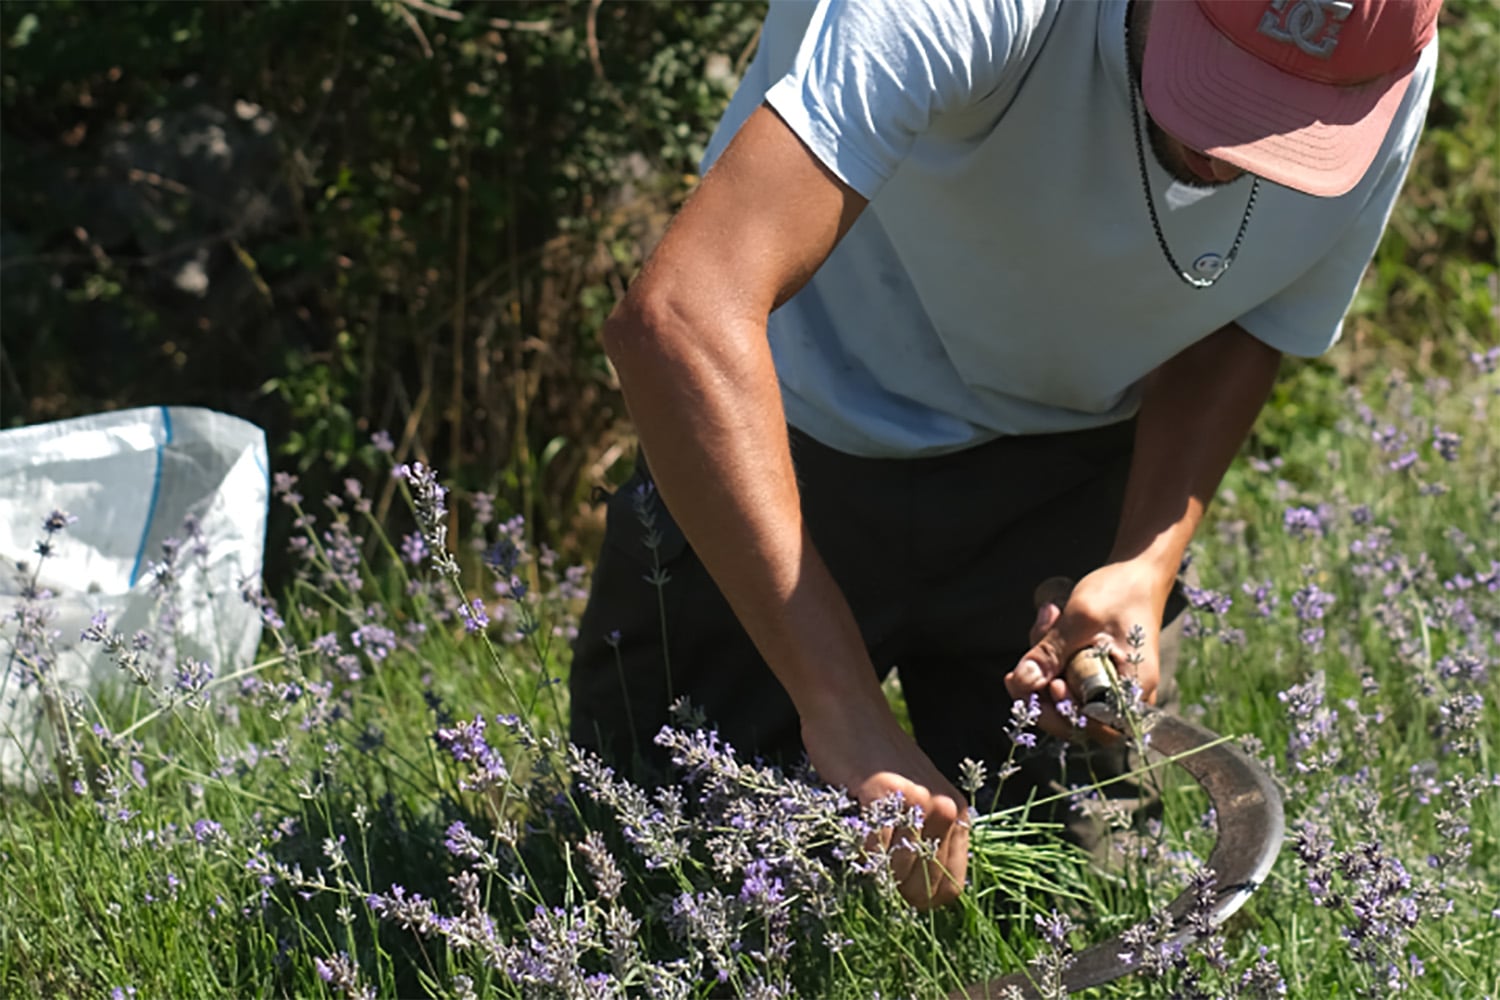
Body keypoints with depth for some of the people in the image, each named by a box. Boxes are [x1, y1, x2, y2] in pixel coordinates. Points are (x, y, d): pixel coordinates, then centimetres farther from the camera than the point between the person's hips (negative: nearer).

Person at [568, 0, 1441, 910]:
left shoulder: (1387, 80, -20)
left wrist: (1148, 564, -22)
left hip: (1062, 474, 4)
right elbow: (682, 318, -48)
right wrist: (841, 710, -51)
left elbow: (1233, 337, -1)